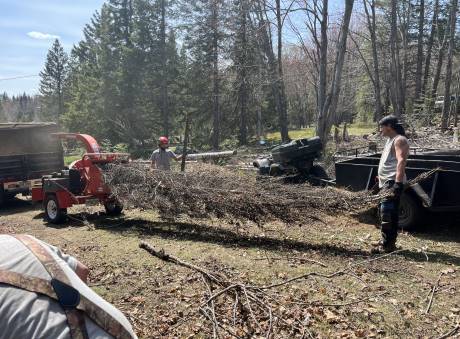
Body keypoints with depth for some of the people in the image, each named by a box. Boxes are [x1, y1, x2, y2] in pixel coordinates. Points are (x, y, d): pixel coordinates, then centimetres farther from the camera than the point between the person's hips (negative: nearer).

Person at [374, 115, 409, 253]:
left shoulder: (400, 140, -11)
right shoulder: (390, 140, 20)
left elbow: (401, 161, -24)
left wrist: (398, 183, -32)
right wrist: (381, 176, 31)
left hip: (392, 183, -10)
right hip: (386, 182, 10)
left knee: (387, 213, -11)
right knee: (390, 213, 15)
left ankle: (388, 244, -8)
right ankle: (388, 241, 24)